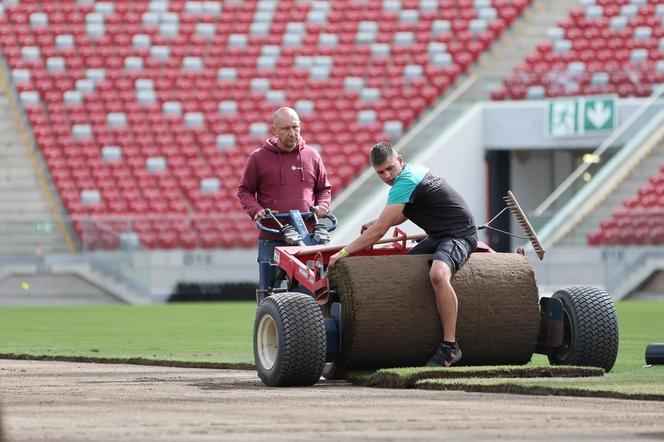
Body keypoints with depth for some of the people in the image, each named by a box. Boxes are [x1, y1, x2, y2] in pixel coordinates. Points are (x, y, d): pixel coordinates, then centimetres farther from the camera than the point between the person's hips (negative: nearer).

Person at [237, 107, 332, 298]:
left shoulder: (311, 156, 10)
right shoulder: (258, 158, 3)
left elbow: (324, 188, 21)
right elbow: (244, 191, 9)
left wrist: (322, 206, 0)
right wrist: (255, 210, -10)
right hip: (271, 239, -2)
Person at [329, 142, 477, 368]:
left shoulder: (405, 182, -18)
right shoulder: (415, 171, 13)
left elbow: (379, 231, -19)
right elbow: (402, 215, 34)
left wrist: (344, 252, -14)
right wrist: (376, 223, 21)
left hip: (460, 234, -11)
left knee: (438, 274, -35)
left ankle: (450, 347, -34)